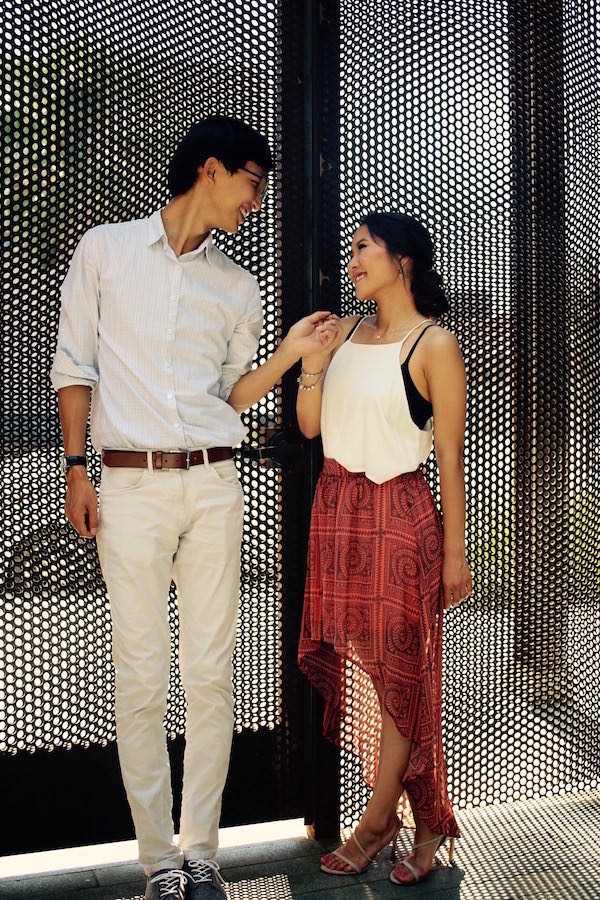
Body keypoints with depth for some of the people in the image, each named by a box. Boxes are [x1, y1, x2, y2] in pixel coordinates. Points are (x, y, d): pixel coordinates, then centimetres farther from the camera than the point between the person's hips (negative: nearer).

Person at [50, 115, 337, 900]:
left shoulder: (239, 288, 14)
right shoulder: (104, 251, 7)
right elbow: (75, 367, 5)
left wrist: (291, 354, 3)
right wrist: (76, 469, -2)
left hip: (213, 485, 3)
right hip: (130, 485, -2)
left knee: (211, 672, 2)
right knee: (142, 676, -1)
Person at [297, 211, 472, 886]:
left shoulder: (434, 344, -7)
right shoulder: (346, 331, 11)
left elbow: (450, 455, -7)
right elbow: (310, 425, 10)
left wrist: (454, 552, -7)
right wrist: (311, 361, -5)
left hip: (399, 514, -6)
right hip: (336, 507, 7)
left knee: (397, 667, 3)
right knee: (353, 661, 9)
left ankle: (376, 820, 21)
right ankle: (423, 823, 24)